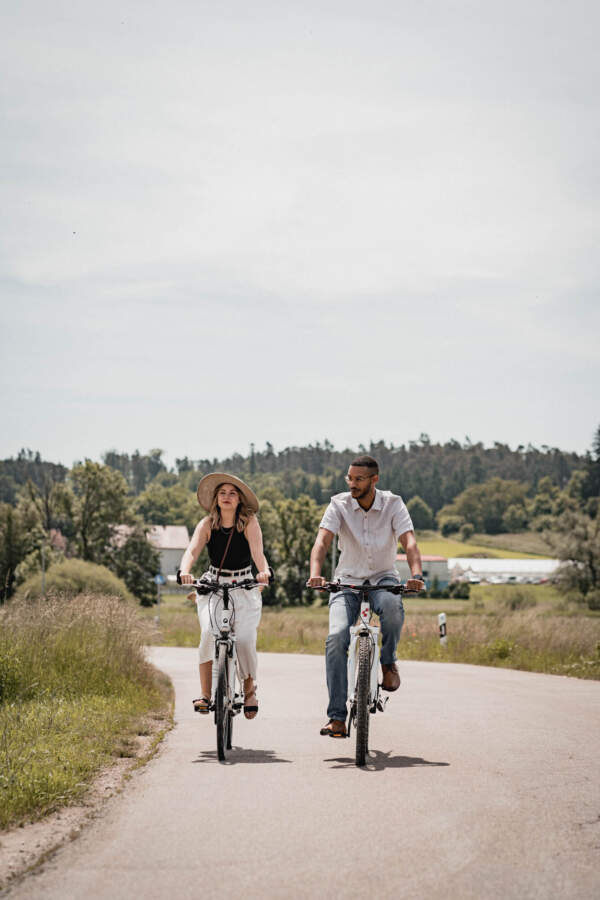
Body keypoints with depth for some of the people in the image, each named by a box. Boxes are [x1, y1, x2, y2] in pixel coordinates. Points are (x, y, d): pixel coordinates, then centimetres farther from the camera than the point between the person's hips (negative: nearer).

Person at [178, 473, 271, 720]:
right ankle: (205, 694, -16)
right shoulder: (207, 524, -1)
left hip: (245, 587, -1)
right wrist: (184, 571, -38)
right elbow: (192, 550, -16)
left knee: (244, 639, -16)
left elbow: (257, 552, -19)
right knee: (209, 633, -23)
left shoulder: (249, 523, -5)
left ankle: (250, 690, 10)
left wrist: (264, 571, -41)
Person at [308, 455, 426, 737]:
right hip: (348, 579, 1)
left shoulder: (393, 504, -8)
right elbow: (322, 541, -20)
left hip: (383, 578, -1)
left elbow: (409, 541, -20)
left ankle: (388, 662, -8)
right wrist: (315, 574, -40)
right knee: (336, 637, -22)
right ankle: (337, 717, -18)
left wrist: (416, 575, -40)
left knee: (392, 606, -37)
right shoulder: (339, 505, -8)